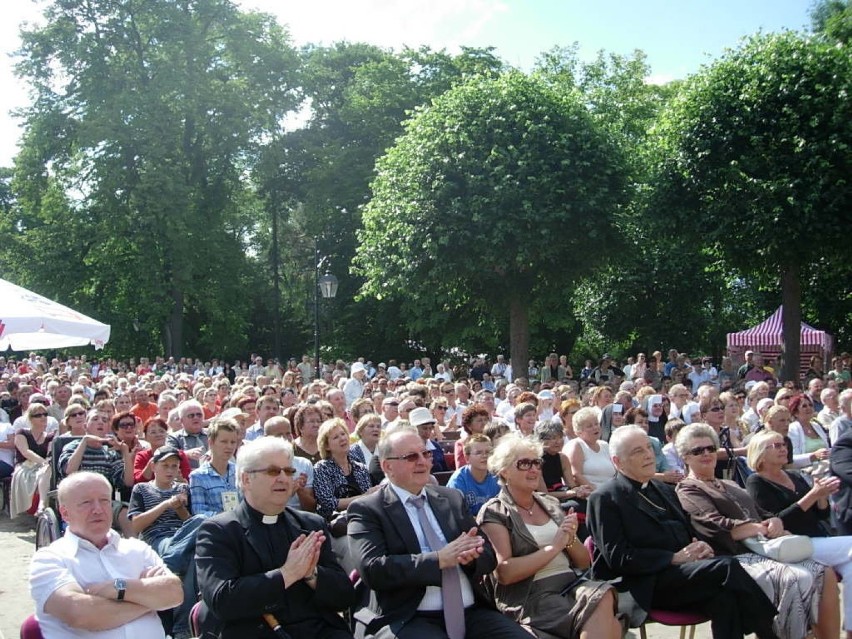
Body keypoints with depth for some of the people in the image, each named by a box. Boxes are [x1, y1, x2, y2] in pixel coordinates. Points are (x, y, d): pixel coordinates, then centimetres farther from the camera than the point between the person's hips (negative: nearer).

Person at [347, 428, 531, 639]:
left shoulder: (452, 498, 15)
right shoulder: (367, 510, 0)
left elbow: (489, 555, 13)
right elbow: (373, 569, -13)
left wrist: (469, 553, -11)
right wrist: (440, 559, -18)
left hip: (472, 612, 4)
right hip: (409, 619, -4)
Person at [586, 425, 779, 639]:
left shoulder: (665, 490, 24)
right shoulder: (604, 499, 0)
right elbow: (617, 557, -9)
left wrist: (700, 547, 1)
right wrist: (675, 558, -15)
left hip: (687, 570, 7)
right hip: (648, 585, -7)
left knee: (725, 597, -28)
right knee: (728, 567, -27)